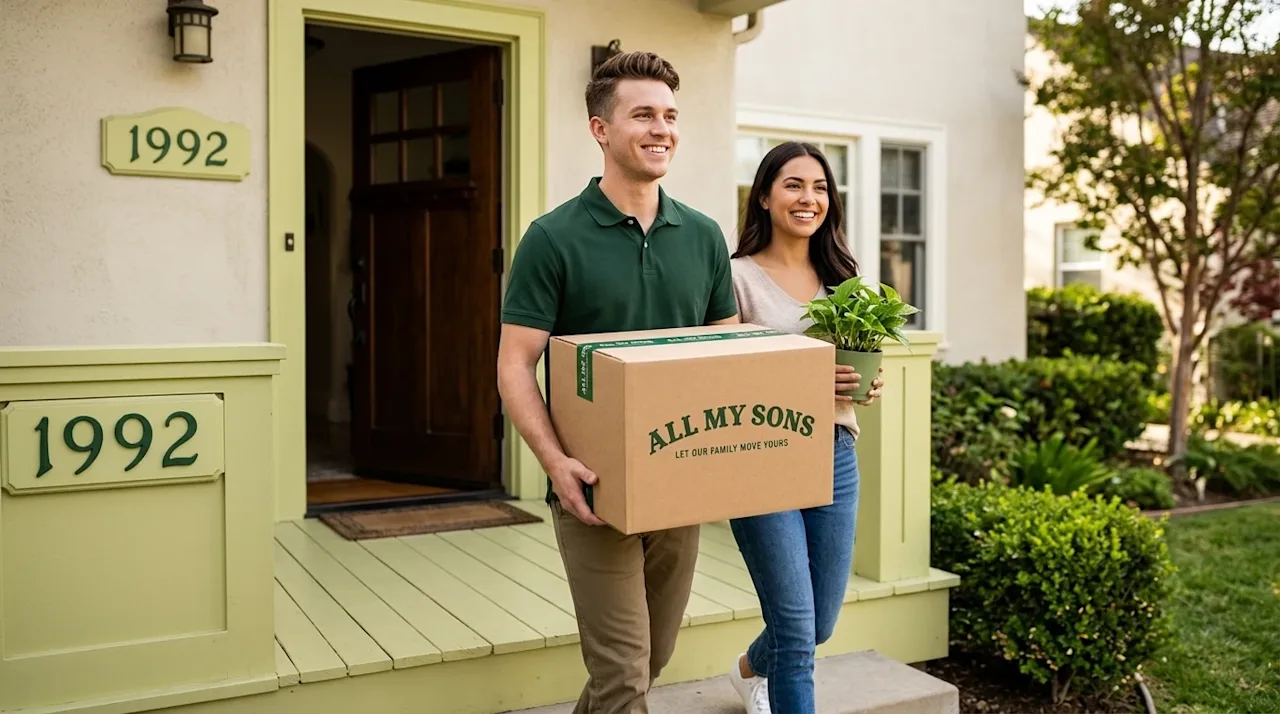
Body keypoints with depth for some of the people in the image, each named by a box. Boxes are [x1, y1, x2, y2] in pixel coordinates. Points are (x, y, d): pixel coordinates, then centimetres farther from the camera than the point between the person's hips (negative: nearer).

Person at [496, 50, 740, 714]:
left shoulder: (703, 236, 6)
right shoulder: (554, 238, -8)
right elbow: (515, 365, -10)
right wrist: (555, 461, -24)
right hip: (594, 487, -5)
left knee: (654, 655, 18)